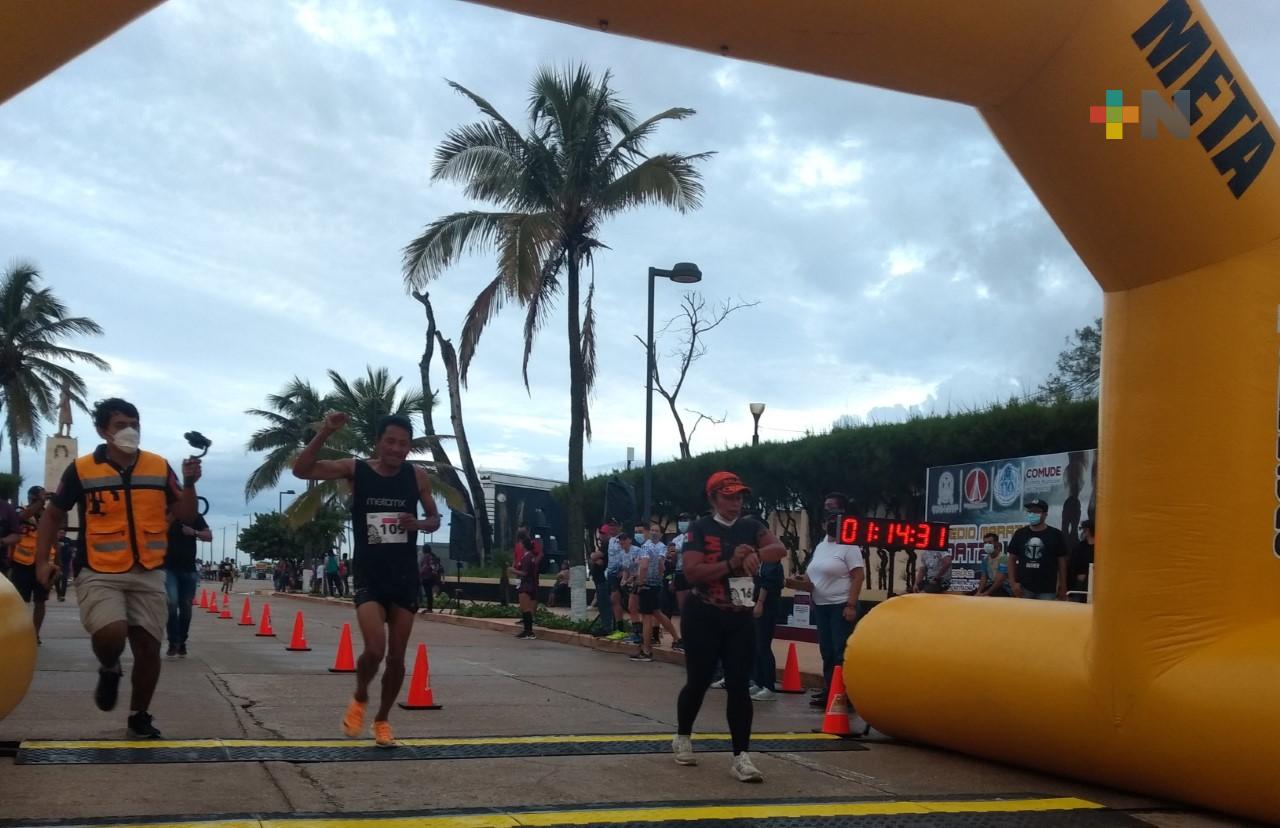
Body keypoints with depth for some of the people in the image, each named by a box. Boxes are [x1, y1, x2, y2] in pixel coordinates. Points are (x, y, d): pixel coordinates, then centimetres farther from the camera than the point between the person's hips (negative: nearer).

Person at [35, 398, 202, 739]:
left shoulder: (159, 467, 2)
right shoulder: (82, 469, -4)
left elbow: (186, 516, 3)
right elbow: (53, 515, 8)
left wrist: (189, 483, -15)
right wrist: (42, 560, -1)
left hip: (148, 574, 3)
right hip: (99, 574, -3)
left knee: (148, 647, 2)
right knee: (111, 634, -26)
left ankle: (139, 717, 22)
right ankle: (109, 670, 10)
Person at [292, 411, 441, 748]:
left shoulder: (417, 476, -1)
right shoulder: (355, 470, -6)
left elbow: (435, 518, 11)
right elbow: (301, 470, -14)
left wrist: (419, 524, -12)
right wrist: (325, 432, -27)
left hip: (405, 578, 2)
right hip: (369, 577, -2)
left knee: (396, 657, 7)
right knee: (375, 649, -18)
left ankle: (382, 719, 29)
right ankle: (359, 699, 14)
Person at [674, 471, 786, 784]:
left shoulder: (750, 527, 5)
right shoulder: (700, 528, -7)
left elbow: (780, 549, -13)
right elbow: (692, 572, -18)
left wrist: (755, 554, -33)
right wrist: (731, 563, -27)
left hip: (740, 619, 3)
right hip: (703, 617, -3)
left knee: (739, 685, -2)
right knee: (698, 681, 7)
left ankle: (741, 757, -1)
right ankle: (683, 738, 31)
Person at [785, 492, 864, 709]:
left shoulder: (849, 546, -8)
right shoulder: (820, 546, 16)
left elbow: (858, 576, -14)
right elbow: (814, 576, 24)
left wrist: (851, 605, -21)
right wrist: (802, 583, 2)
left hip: (841, 606, -8)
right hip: (821, 606, 8)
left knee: (841, 654, -10)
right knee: (827, 652, 11)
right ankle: (828, 692, 16)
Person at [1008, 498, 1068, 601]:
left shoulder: (1055, 535, 0)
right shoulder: (1019, 534, 7)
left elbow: (1062, 562, 3)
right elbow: (1012, 559, 10)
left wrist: (1063, 588, 1)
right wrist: (1013, 582, 0)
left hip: (1047, 590, -2)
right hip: (1023, 588, 2)